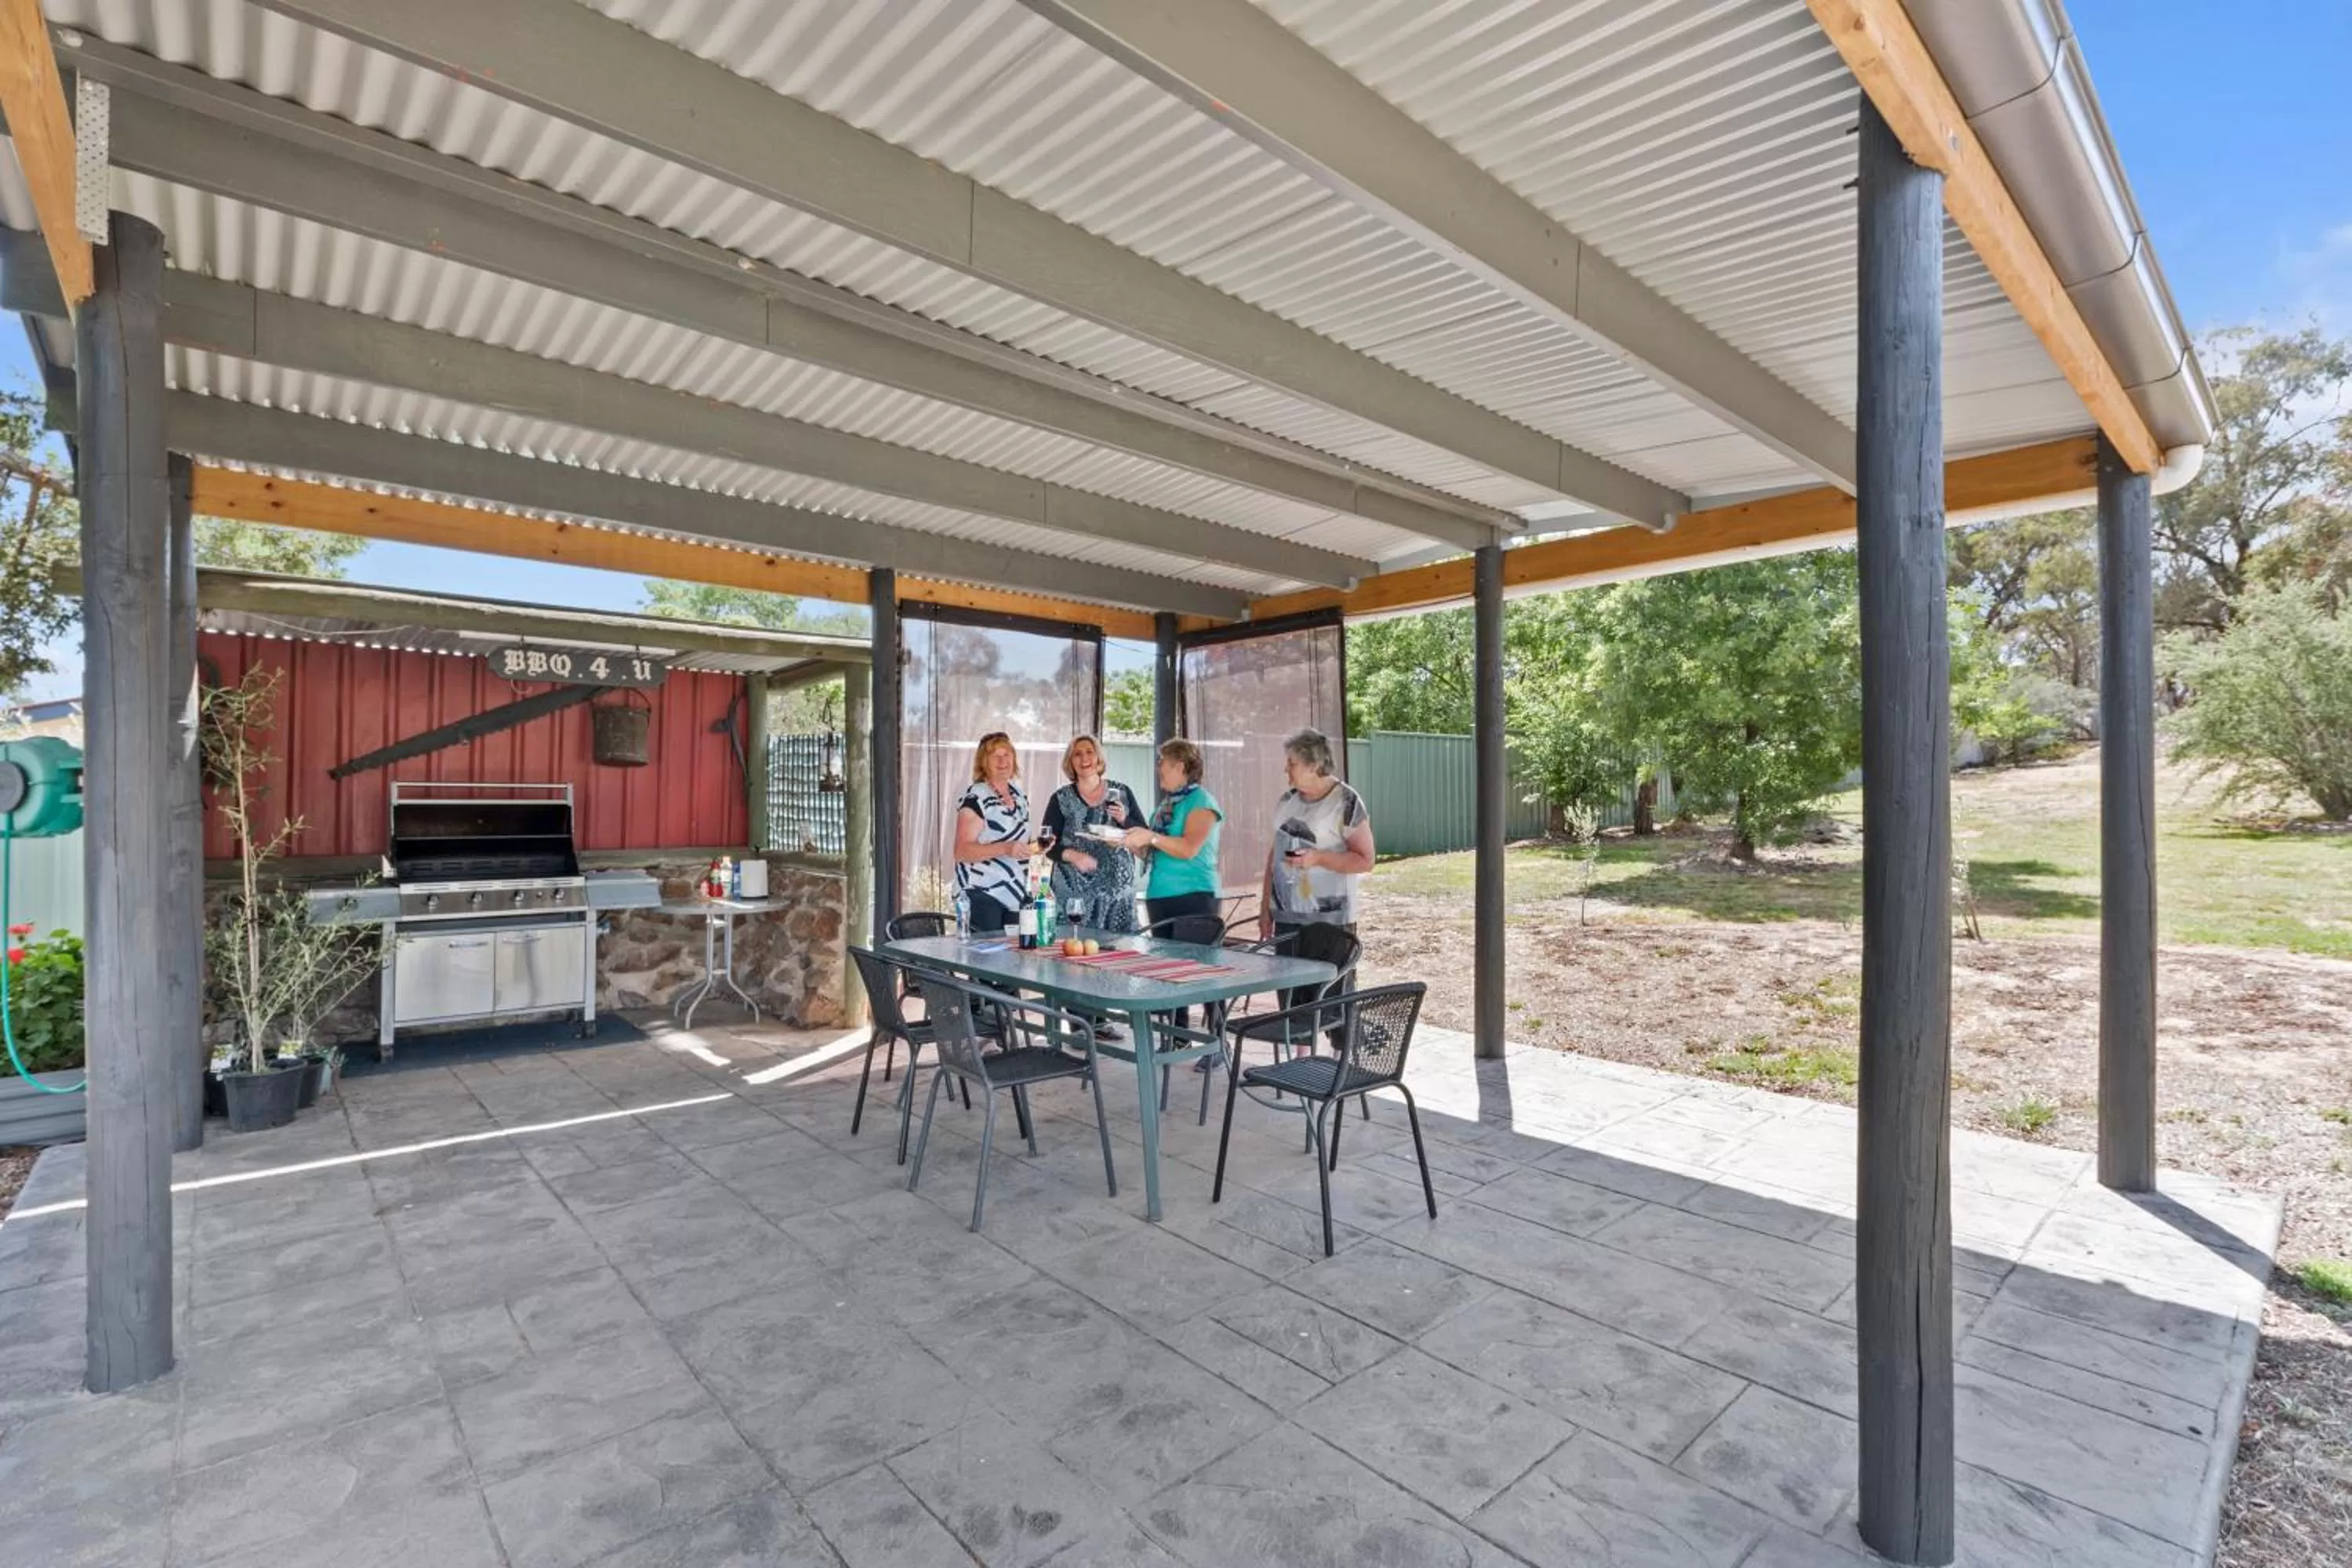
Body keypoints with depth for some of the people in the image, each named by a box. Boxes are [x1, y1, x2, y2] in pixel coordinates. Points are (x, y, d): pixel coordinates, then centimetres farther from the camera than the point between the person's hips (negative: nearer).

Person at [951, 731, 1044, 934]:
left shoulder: (1019, 795, 11)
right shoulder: (976, 798, -11)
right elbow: (961, 852, -18)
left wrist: (1034, 847, 4)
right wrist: (1004, 849, -29)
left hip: (1015, 895, 7)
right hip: (982, 895, -7)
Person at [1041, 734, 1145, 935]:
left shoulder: (1122, 792, 7)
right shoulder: (1061, 799, 2)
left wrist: (1124, 820, -11)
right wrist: (1072, 855, -18)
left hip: (1118, 889, 1)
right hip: (1074, 890, -1)